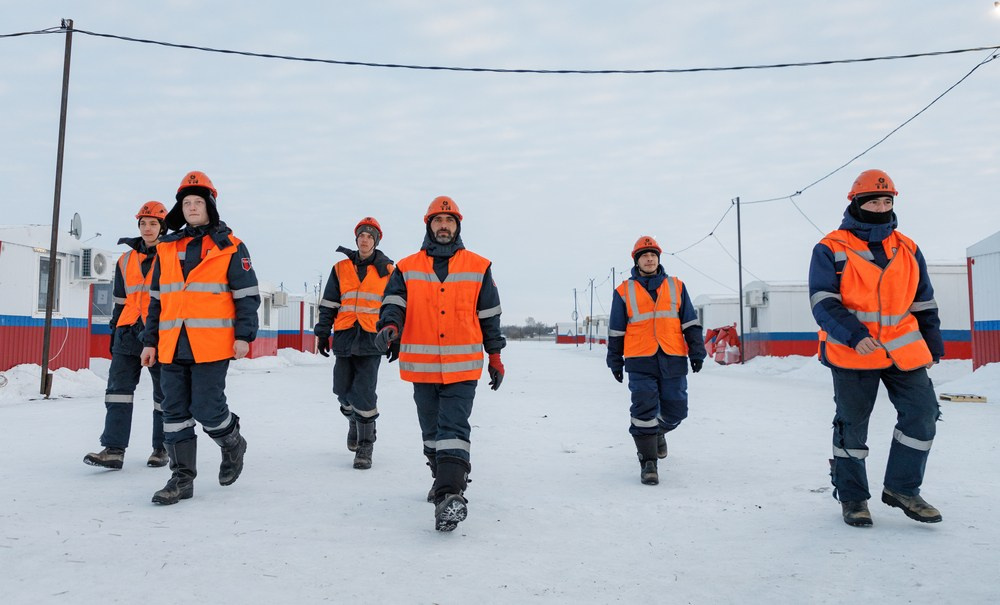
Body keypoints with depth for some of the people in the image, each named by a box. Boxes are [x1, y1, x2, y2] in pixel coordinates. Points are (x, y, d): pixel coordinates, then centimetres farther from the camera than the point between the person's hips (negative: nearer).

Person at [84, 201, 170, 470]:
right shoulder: (126, 261, 14)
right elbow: (120, 301, 19)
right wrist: (115, 333, 16)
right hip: (129, 334, 4)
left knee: (164, 393, 5)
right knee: (119, 386, -6)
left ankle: (162, 448, 16)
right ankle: (114, 450, -6)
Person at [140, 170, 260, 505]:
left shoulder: (230, 247, 2)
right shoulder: (166, 249, 15)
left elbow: (247, 295, -1)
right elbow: (156, 300, 19)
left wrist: (244, 335, -9)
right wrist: (150, 341, 14)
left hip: (211, 345, -5)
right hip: (172, 346, 5)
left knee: (206, 408, -7)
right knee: (175, 411, 6)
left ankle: (233, 444, 24)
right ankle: (182, 477, 16)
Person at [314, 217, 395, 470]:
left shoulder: (388, 270, 5)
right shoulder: (341, 268, 10)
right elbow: (328, 304, 12)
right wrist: (323, 333, 8)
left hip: (372, 339, -3)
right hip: (345, 337, 3)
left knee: (364, 393, -10)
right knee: (343, 390, 9)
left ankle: (365, 446, 2)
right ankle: (354, 421, 40)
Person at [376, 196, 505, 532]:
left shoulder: (478, 268, 4)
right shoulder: (407, 268, 6)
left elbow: (489, 316, 8)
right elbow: (393, 304, -1)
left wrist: (495, 356, 10)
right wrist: (389, 327, -24)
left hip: (463, 366, -3)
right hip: (421, 366, 3)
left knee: (453, 427, -14)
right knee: (431, 431, 17)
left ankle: (450, 495, -15)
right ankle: (446, 478, 37)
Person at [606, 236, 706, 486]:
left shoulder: (676, 286, 12)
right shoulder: (624, 291, 8)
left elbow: (690, 323, 12)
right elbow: (616, 331, 12)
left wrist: (697, 351, 4)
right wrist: (615, 361, 12)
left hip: (673, 360, 2)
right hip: (640, 361, -2)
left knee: (675, 411, 5)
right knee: (644, 408, -9)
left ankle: (658, 432, 38)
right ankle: (648, 461, 3)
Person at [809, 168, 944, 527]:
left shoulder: (907, 249, 12)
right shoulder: (831, 249, -4)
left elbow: (924, 302, 18)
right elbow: (823, 302, -12)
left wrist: (932, 346, 17)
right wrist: (854, 336, -24)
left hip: (904, 349, 5)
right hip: (852, 351, -4)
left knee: (922, 412, -1)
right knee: (851, 424, 4)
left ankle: (901, 489, 17)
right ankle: (852, 497, 19)